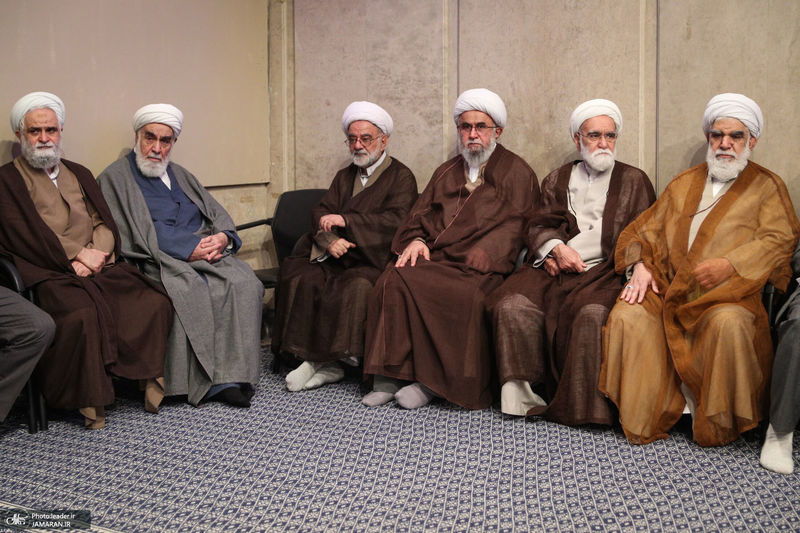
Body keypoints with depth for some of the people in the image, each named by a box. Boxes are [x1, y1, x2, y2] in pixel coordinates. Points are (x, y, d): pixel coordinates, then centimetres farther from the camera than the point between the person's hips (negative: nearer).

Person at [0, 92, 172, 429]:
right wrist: (77, 255, -12)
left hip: (99, 267, 5)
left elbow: (104, 223, 15)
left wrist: (95, 255, -6)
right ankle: (89, 399, -18)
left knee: (155, 303, -20)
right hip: (52, 275, -4)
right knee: (83, 314, -34)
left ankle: (151, 379, -8)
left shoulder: (79, 174, 25)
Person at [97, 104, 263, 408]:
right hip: (160, 262, -5)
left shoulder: (180, 175, 27)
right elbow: (127, 238, -6)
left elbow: (218, 214, 20)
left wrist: (222, 237, -6)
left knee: (244, 283, -25)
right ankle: (203, 380, -25)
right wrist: (189, 249, -15)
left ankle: (231, 376, -25)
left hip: (207, 251, 5)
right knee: (193, 291, -35)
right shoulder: (114, 178, 8)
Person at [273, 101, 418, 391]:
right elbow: (320, 212, 12)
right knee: (300, 278, -21)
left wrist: (345, 221, -14)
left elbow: (396, 220, -11)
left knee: (355, 287, -34)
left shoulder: (401, 177, 4)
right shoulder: (344, 176, 24)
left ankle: (326, 360, -20)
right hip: (336, 257, 5)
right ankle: (317, 358, -19)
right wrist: (329, 238, -11)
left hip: (374, 260, -5)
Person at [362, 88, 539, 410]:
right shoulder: (447, 172, 29)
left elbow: (514, 226, 0)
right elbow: (420, 213, 22)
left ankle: (431, 382, -22)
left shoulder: (516, 172, 13)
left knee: (467, 296, -36)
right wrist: (416, 240, -2)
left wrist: (480, 256, -16)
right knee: (392, 280, -26)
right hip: (434, 259, 4)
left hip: (478, 267, -4)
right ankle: (391, 375, -23)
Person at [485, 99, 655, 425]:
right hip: (556, 268, 2)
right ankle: (523, 393, -19)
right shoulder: (557, 180, 26)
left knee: (592, 314, -36)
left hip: (604, 271, -2)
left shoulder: (635, 181, 20)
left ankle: (581, 404, -24)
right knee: (512, 306, -27)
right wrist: (557, 248, -9)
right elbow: (539, 226, 15)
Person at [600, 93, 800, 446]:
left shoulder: (766, 186, 14)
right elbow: (647, 228, 18)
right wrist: (640, 264, -3)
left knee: (728, 323, -37)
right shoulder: (683, 184, 25)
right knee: (627, 317, -26)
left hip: (728, 293, -3)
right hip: (670, 289, 3)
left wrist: (730, 264, -17)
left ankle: (715, 424, -15)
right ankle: (644, 419, -13)